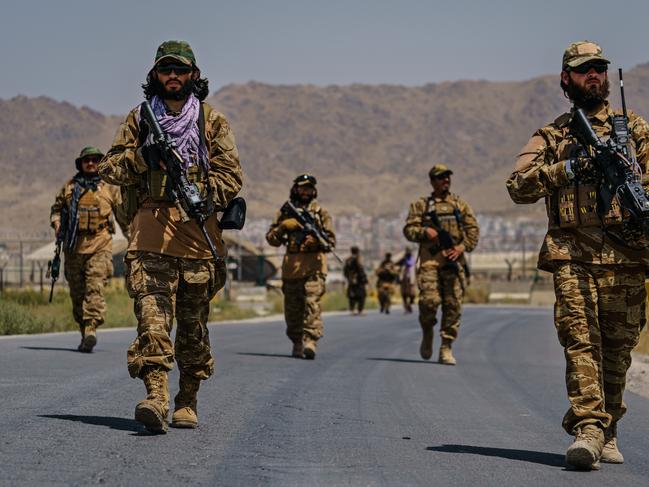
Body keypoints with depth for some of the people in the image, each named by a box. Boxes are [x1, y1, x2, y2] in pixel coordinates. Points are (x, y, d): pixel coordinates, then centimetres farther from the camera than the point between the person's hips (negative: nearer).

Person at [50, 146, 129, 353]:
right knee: (77, 292, 5)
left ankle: (91, 329, -27)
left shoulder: (110, 188, 10)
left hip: (100, 245, -3)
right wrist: (56, 223, 3)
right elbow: (56, 208, 23)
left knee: (95, 287, -17)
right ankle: (84, 332, 14)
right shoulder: (69, 187, 15)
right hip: (73, 245, 3)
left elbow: (123, 215, 15)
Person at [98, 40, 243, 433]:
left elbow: (231, 173, 6)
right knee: (152, 309, -17)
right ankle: (156, 396, -29)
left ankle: (188, 402, 17)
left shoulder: (212, 121, 12)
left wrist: (205, 197, -12)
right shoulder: (139, 118, 16)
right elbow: (112, 168, 12)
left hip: (198, 228, 0)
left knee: (194, 321, 5)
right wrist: (142, 157, -8)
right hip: (151, 226, 0)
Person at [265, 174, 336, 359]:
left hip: (314, 265, -3)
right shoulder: (285, 212, 14)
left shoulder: (321, 213, 10)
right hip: (291, 265, 3)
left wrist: (318, 240, -13)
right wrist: (283, 226, -5)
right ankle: (297, 343, 19)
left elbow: (331, 240, 8)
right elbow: (271, 239, 12)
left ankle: (311, 341, -25)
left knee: (312, 303, -17)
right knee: (292, 307, 7)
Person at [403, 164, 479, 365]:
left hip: (454, 260, 2)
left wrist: (462, 247, -6)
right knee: (429, 300, -16)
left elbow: (473, 230, 11)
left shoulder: (461, 205, 17)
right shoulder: (421, 205, 12)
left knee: (453, 305, -4)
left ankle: (446, 348, 3)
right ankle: (427, 332, 13)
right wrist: (425, 232, -12)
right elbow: (408, 229, 6)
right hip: (429, 259, -2)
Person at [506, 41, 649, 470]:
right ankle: (588, 430, -19)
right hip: (571, 254, -1)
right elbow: (519, 187, 4)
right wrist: (566, 168, -8)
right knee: (580, 342, -13)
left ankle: (608, 431, 16)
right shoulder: (551, 136, 16)